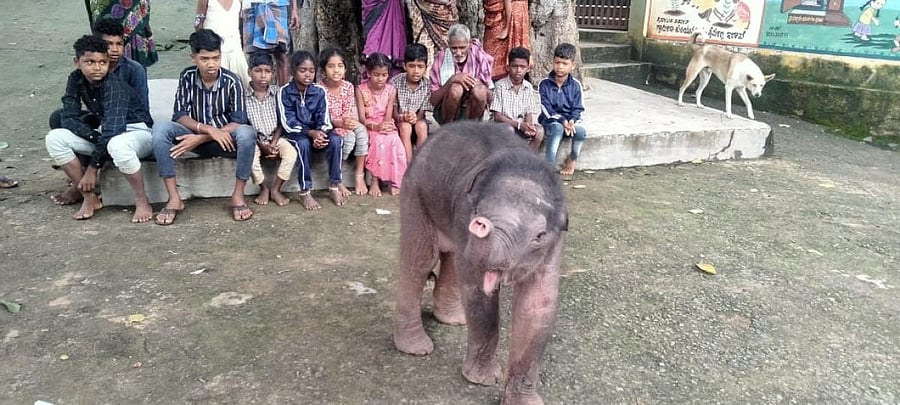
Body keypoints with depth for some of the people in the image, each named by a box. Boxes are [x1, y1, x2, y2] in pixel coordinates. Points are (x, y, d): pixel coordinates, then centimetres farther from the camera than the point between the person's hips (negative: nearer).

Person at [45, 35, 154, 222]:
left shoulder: (114, 86, -23)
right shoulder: (76, 80, -4)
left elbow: (112, 129, -30)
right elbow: (68, 118, -5)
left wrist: (93, 167, -28)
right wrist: (95, 137, -23)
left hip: (138, 132, -7)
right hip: (105, 133, 7)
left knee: (117, 144, -42)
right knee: (54, 138, -11)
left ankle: (142, 202, -23)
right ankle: (89, 197, -6)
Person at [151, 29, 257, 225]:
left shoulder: (231, 81, -13)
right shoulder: (187, 76, -6)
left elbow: (239, 122, -18)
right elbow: (179, 115, -11)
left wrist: (201, 138, -25)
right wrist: (208, 129, -29)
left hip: (224, 139, -2)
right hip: (196, 136, 2)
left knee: (247, 133, -35)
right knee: (160, 129, -26)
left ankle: (238, 195, -21)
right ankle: (174, 198, -24)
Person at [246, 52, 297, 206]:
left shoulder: (277, 92, 1)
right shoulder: (243, 95, -7)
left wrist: (273, 144, -11)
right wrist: (262, 146, -15)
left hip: (275, 137, 2)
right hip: (254, 139, -2)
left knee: (291, 152, -25)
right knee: (250, 155, -32)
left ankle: (275, 189, -10)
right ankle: (263, 188, -5)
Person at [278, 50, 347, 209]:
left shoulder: (319, 91, -1)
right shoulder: (285, 92, -8)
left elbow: (324, 119, -4)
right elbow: (288, 122, -15)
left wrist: (320, 134, -27)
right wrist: (310, 132, -29)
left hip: (316, 131, 3)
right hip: (295, 132, -3)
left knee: (335, 140, -27)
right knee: (303, 143, -37)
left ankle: (334, 186, -15)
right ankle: (305, 191, -26)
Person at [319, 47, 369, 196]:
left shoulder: (348, 86, -2)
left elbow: (349, 112, 1)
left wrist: (348, 122, -22)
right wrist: (340, 123, -33)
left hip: (345, 125, 4)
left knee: (361, 130, -27)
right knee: (349, 137, -32)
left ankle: (359, 175, -19)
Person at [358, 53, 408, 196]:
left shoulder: (391, 90, 1)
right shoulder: (361, 90, -5)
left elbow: (389, 115, -5)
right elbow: (362, 118, -10)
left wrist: (385, 125, -28)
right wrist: (375, 126, -29)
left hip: (386, 127, 2)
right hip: (369, 127, -2)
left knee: (394, 141, -30)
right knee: (378, 140, -34)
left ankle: (395, 181, -21)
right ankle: (375, 179, -24)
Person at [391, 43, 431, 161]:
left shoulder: (427, 85, -11)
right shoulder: (395, 82, -15)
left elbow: (422, 112, -7)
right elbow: (393, 110, -11)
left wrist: (416, 117, -32)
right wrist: (402, 117, -33)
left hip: (417, 120, 1)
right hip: (398, 121, -1)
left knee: (422, 126, -28)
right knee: (405, 127, -30)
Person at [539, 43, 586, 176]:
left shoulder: (575, 85, 3)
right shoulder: (544, 84, -4)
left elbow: (578, 108, 2)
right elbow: (546, 109, -9)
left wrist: (572, 120, -20)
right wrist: (562, 121, -22)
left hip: (570, 120, 2)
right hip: (551, 120, -2)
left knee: (581, 132, -29)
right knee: (557, 128, -37)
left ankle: (572, 159, 1)